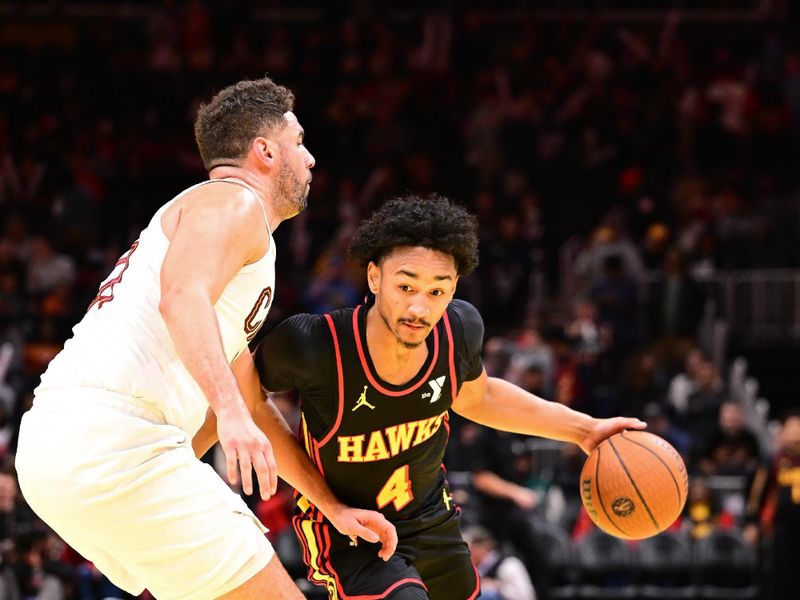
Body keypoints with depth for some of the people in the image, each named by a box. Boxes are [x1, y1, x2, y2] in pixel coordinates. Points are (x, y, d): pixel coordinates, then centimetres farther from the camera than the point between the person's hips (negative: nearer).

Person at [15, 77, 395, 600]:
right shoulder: (236, 201, 2)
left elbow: (249, 405, 35)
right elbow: (181, 297, -21)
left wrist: (336, 508, 34)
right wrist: (231, 411, -33)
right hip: (117, 435, -10)